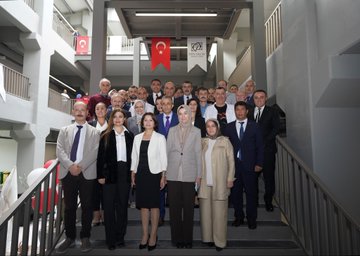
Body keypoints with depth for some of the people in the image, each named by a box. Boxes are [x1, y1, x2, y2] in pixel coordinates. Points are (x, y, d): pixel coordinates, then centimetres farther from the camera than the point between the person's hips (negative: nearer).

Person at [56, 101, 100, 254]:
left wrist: (80, 166, -17)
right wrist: (70, 165, -14)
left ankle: (85, 238, 20)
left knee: (87, 206, 5)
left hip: (87, 174, -2)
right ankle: (70, 237, 24)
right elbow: (59, 151, 1)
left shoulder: (94, 132, 5)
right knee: (69, 207, 9)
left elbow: (94, 152, -6)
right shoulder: (64, 131, 12)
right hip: (68, 173, 2)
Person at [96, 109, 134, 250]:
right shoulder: (105, 135, 1)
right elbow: (101, 156, -2)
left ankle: (120, 237, 22)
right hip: (110, 172, -2)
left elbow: (132, 155, 7)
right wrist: (100, 175, -8)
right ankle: (110, 239, 15)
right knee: (109, 205, 3)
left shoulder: (129, 136, 7)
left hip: (125, 172, 2)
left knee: (122, 205, 9)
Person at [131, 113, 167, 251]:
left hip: (154, 173, -3)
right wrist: (133, 174, 7)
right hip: (140, 173, 4)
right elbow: (134, 157, 12)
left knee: (154, 205, 3)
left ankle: (153, 235, 14)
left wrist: (163, 176, -8)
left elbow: (163, 157, -3)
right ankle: (145, 235, 20)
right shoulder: (137, 138, 11)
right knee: (143, 205, 8)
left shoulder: (160, 138, 0)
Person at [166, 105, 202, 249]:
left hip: (189, 175, -1)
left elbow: (198, 153, 4)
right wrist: (164, 172, 5)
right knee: (174, 207, 6)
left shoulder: (196, 131, 5)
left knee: (188, 208, 4)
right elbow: (167, 151, 9)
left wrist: (199, 175, 2)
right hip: (173, 174, 1)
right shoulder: (172, 130, 9)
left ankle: (187, 239, 19)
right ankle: (177, 238, 20)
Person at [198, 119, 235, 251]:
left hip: (220, 183, -3)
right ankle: (208, 237, 20)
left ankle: (219, 240, 12)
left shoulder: (225, 141, 2)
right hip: (204, 183, 3)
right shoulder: (202, 142, 10)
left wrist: (230, 179, -4)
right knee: (205, 211, 7)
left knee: (219, 213, 0)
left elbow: (231, 161, 1)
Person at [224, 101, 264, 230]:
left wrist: (259, 163, -4)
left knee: (251, 193, 5)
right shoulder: (229, 127, 8)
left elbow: (260, 146, 3)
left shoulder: (254, 126, 4)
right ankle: (238, 217, 25)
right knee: (235, 192, 8)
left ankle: (251, 219, 22)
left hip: (250, 165, -1)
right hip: (234, 165, 2)